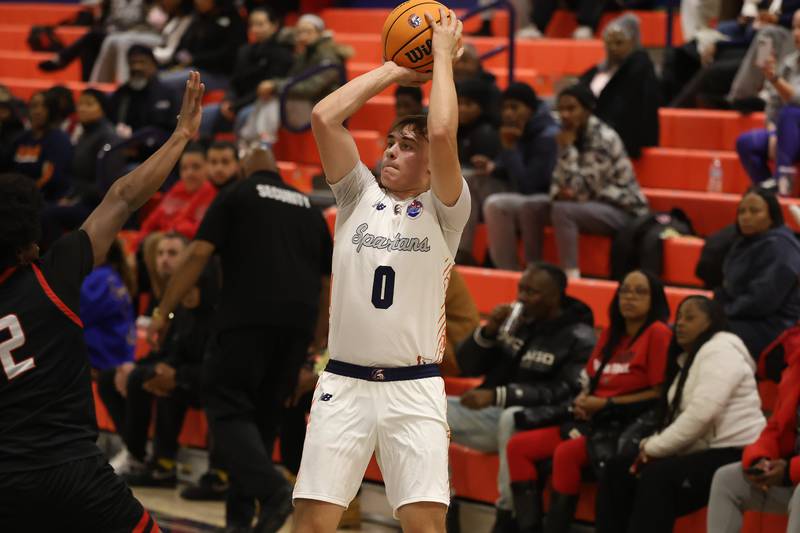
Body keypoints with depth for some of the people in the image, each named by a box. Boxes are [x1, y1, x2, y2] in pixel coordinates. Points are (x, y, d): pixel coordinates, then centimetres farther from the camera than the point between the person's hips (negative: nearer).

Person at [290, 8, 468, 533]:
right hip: (343, 382, 2)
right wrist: (394, 71, 5)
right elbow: (324, 117, -1)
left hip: (414, 387, -2)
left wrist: (444, 55, -4)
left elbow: (443, 134, -15)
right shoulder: (360, 197, 10)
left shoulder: (443, 211, 2)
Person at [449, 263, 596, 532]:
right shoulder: (515, 320, 9)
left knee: (513, 417, -41)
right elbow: (468, 364, 14)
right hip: (490, 412, 6)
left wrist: (498, 395, -26)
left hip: (532, 419, -6)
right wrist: (488, 331, -7)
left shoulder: (579, 338, -7)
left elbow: (564, 394, -19)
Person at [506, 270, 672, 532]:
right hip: (591, 421, 9)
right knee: (518, 446, -7)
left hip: (626, 426, -9)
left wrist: (606, 403, -12)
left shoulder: (658, 333, -7)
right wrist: (582, 400, 0)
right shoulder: (611, 333, 18)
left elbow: (659, 393, -13)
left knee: (566, 453, -33)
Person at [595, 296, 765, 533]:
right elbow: (675, 417, 17)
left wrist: (654, 448, -15)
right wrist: (650, 444, -4)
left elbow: (700, 415, -23)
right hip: (701, 452, 10)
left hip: (732, 454, -10)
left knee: (658, 476, -31)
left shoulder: (719, 352, -11)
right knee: (619, 468, 0)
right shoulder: (686, 358, 20)